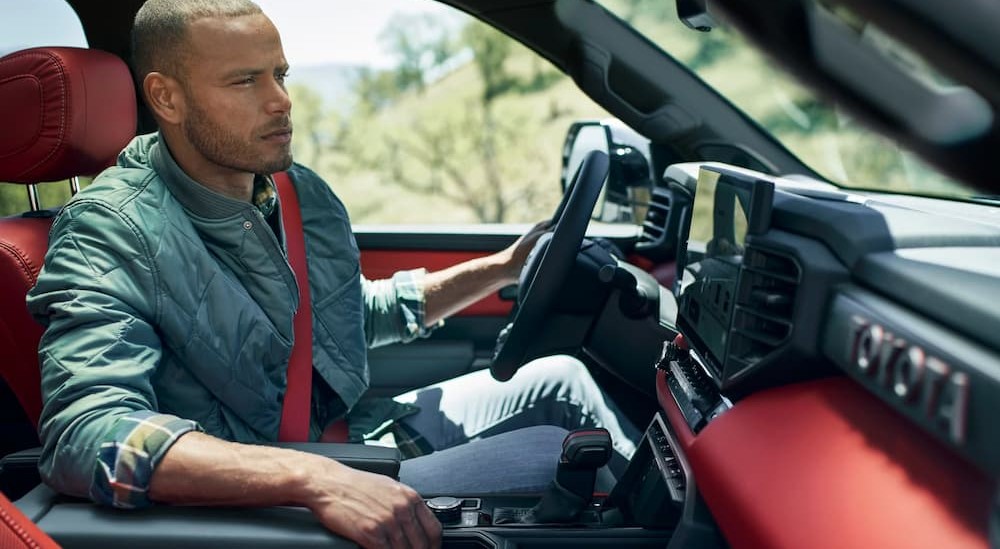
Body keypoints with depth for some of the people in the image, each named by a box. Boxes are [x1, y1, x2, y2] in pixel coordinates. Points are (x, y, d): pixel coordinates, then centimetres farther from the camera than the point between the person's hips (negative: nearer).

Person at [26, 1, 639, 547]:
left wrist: (500, 269, 9)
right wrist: (315, 479, -47)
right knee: (547, 455, -16)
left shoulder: (301, 192, 2)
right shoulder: (111, 234, -22)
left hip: (360, 429, 8)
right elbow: (85, 435, -36)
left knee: (559, 379, 8)